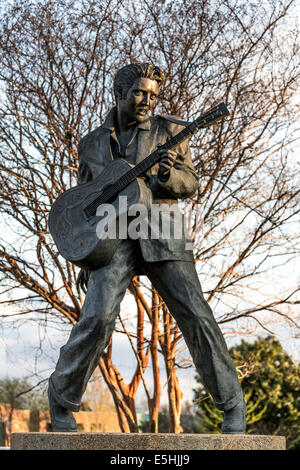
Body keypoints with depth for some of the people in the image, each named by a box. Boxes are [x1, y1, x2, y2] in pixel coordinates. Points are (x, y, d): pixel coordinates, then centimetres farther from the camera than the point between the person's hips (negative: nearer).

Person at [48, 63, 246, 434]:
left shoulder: (168, 131, 11)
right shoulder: (91, 144, 16)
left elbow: (190, 183, 7)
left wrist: (167, 174, -16)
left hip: (161, 233, 0)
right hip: (113, 237, 0)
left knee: (196, 317, -7)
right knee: (97, 319, -18)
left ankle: (233, 405, 5)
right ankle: (61, 401, 0)